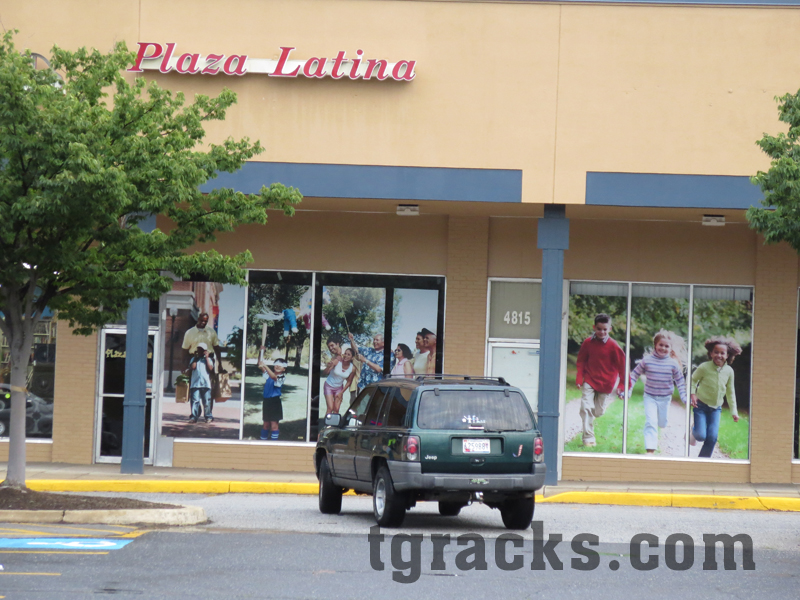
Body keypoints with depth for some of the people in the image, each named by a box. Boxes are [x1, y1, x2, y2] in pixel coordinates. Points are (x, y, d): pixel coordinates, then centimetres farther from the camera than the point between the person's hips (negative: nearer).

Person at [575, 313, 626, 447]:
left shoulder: (613, 346, -10)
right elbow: (581, 361, 7)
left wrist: (622, 385, -5)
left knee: (599, 411, 7)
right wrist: (579, 378, -1)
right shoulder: (588, 343, -5)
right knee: (586, 407, -13)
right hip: (589, 380, 0)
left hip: (606, 383, 0)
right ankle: (588, 438, -5)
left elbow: (622, 365, -4)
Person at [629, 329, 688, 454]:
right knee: (650, 422, -15)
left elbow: (680, 381, 2)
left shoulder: (673, 364, -7)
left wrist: (684, 397, -2)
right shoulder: (647, 360, -10)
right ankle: (650, 449, -15)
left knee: (662, 424, 16)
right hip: (650, 397, -2)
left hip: (665, 398, 2)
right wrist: (628, 390, -7)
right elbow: (634, 374, -1)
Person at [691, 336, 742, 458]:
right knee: (701, 436, -10)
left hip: (716, 408, 3)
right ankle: (692, 431, 26)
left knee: (712, 437, -5)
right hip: (701, 406, -3)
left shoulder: (729, 371, -3)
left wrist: (734, 411, 9)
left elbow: (730, 392, 8)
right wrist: (693, 394, -18)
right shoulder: (704, 368, -15)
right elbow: (693, 380, -1)